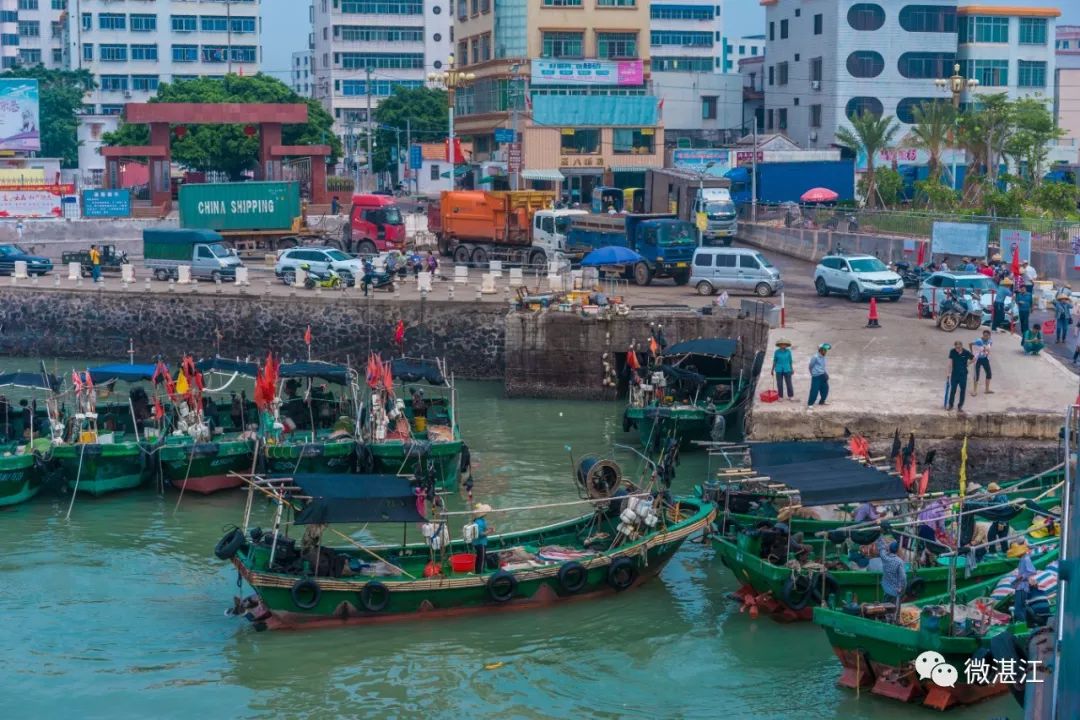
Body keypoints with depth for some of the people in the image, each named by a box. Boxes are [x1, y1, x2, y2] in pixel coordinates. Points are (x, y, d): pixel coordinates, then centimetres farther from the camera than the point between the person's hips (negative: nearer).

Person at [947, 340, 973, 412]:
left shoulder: (966, 352, -12)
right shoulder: (952, 352, -10)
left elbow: (974, 358, 4)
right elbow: (950, 362, -7)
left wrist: (967, 363, 1)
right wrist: (949, 373, -8)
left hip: (963, 374, 0)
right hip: (954, 374, 0)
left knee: (963, 390, 3)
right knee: (953, 389, 6)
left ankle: (960, 406, 12)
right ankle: (950, 405, 21)